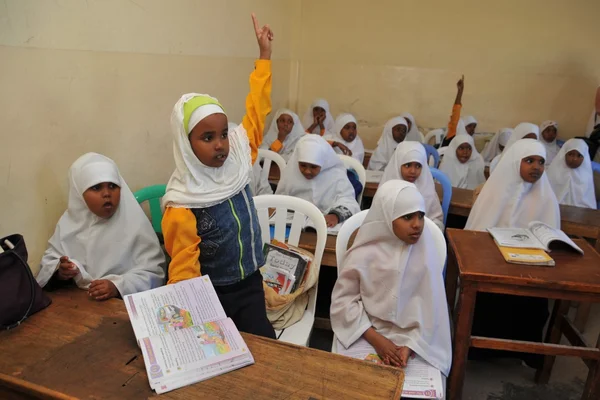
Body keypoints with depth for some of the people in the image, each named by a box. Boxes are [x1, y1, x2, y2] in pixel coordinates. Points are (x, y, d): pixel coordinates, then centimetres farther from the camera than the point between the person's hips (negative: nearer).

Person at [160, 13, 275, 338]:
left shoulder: (236, 159, -6)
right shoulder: (182, 206, -21)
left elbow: (256, 113, 3)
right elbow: (183, 270, -16)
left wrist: (264, 55, 8)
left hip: (250, 285, 5)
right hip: (212, 296, -4)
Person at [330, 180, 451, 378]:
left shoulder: (426, 251, -8)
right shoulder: (364, 252, -13)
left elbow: (430, 307, -4)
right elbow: (343, 299, -8)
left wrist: (410, 345, -14)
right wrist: (376, 340, -14)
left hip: (416, 339, 1)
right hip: (367, 334, -1)